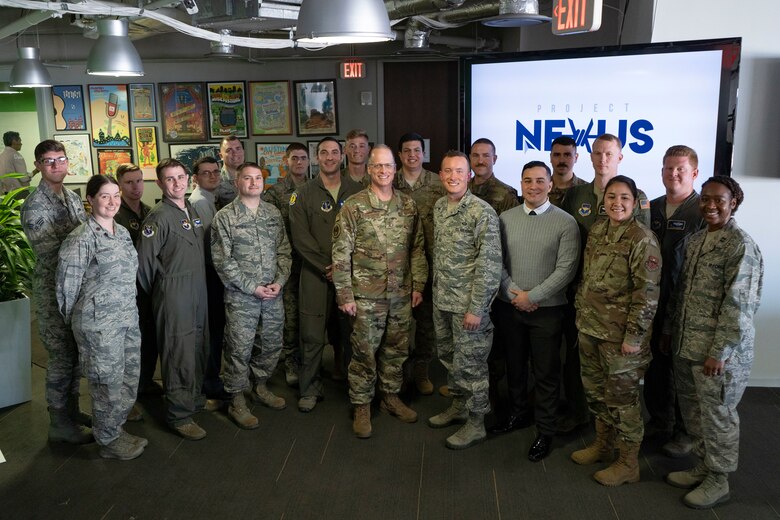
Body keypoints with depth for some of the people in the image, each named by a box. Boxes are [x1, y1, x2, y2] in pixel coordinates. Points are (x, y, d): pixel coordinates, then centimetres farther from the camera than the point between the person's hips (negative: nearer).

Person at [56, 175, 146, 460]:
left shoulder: (123, 232, 9)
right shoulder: (81, 238, -14)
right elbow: (67, 284, -9)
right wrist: (75, 319, 1)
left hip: (128, 317, 7)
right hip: (99, 322, -7)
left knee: (130, 377, 14)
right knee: (109, 382, 4)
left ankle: (116, 429, 34)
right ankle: (109, 441, 23)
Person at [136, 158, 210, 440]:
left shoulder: (192, 210, 11)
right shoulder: (159, 216, -14)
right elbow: (144, 258, -16)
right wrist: (158, 288, -5)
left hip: (198, 290, 8)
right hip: (173, 293, -8)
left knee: (200, 348, 17)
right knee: (179, 353, -2)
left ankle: (195, 398, 35)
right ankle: (179, 415, 9)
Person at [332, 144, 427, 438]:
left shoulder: (409, 206, 5)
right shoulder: (353, 207, -6)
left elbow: (417, 249, 10)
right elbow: (341, 254, -7)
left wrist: (418, 285, 5)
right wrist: (344, 295, -10)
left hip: (401, 294, 4)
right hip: (366, 296, -3)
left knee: (397, 349, 14)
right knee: (364, 352, 5)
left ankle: (391, 396, 33)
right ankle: (361, 406, 21)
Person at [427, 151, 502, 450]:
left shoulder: (482, 213, -16)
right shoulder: (439, 207, 7)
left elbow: (490, 265, -18)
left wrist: (476, 308, -19)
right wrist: (436, 290, 15)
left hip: (468, 303, -7)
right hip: (442, 300, 7)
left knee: (470, 363, 3)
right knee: (449, 357, 19)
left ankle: (476, 424, 19)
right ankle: (458, 406, 38)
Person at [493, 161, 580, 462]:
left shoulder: (565, 222, -8)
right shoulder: (506, 218, 3)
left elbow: (566, 269, -12)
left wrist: (532, 296, -14)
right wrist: (513, 293, -9)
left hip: (547, 309, -3)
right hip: (509, 305, 4)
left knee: (546, 373, 6)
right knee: (514, 365, 18)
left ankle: (545, 432, 22)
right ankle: (518, 412, 39)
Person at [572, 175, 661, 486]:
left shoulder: (642, 239, -15)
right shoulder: (597, 230, 6)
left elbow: (647, 294, -17)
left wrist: (634, 336, -18)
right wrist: (581, 313, 14)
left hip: (620, 333, -7)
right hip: (590, 326, 7)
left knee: (622, 396, 5)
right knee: (595, 389, 19)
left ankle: (629, 464, 21)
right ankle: (602, 445, 38)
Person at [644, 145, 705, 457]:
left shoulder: (704, 213, -10)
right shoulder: (651, 208, 7)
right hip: (652, 303, 5)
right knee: (654, 366, 16)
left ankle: (684, 432, 25)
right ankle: (659, 420, 35)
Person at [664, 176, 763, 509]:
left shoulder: (740, 245, -13)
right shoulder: (695, 241, 10)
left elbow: (738, 305, -17)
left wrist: (719, 351, -19)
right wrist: (670, 331, 15)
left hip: (718, 351, -7)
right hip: (686, 346, 7)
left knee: (717, 415, 7)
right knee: (693, 412, 17)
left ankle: (718, 481, 24)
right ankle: (703, 467, 35)